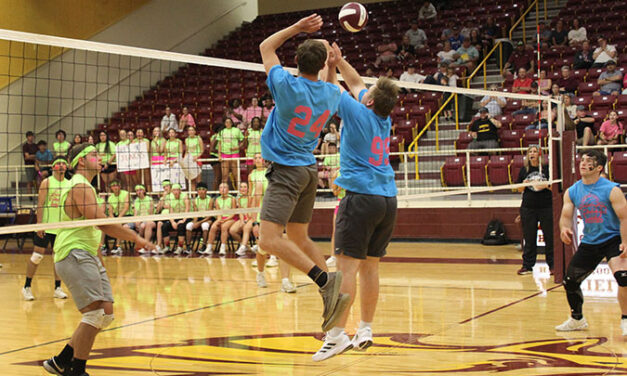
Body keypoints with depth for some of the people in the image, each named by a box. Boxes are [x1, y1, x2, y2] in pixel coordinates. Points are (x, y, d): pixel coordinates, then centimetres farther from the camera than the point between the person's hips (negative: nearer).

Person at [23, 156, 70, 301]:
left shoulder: (69, 184, 9)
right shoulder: (47, 182, -3)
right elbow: (40, 204, -8)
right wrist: (39, 224, -15)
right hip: (46, 226, -4)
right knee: (37, 256, -2)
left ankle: (58, 288, 14)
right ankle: (27, 287, 8)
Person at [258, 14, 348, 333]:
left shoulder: (288, 85, -15)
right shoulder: (331, 93, 2)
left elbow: (265, 47, 2)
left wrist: (298, 27, 4)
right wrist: (332, 59, 26)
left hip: (287, 171, -8)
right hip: (309, 169, 8)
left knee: (269, 239, -16)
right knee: (298, 238, 16)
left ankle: (325, 280, -26)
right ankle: (332, 298, 12)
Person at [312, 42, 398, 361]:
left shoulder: (359, 114, -7)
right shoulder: (384, 119, 11)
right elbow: (356, 84, 24)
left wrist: (330, 66, 19)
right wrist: (339, 60, 23)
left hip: (361, 198, -7)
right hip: (388, 200, 7)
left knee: (347, 265, -9)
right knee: (370, 266, 11)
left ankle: (337, 335, -12)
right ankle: (365, 332, 16)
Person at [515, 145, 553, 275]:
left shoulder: (547, 168, 0)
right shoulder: (524, 169, 7)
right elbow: (520, 189, 11)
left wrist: (546, 185, -17)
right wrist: (524, 184, -10)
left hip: (546, 207, -2)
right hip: (528, 208, 2)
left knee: (549, 237, 1)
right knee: (529, 238, 4)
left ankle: (552, 265, 9)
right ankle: (527, 265, 9)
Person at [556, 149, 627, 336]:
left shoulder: (611, 190, -13)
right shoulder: (572, 192, 1)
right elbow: (566, 216, 2)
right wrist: (564, 228, -22)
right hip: (589, 242, 5)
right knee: (570, 281, 6)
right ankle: (577, 319, 30)